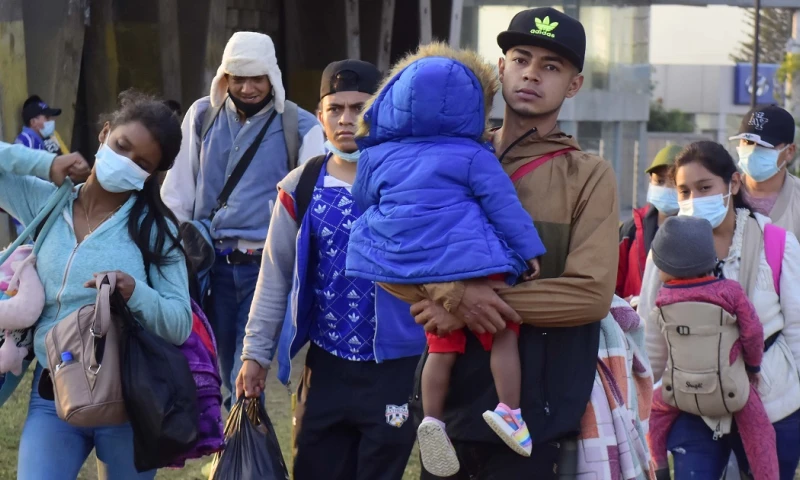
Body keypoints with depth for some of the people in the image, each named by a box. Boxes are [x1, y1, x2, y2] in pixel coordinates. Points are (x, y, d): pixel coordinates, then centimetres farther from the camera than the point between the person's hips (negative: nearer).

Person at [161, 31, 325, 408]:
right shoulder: (202, 115, 7)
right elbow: (179, 189, 11)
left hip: (266, 265, -3)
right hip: (209, 261, 3)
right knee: (223, 370, 10)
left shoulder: (300, 127, -2)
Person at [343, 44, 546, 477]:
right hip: (471, 266, -4)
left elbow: (361, 202, 21)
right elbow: (504, 206, -3)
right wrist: (529, 252, 4)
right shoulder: (473, 157, -2)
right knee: (503, 333, 7)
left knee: (442, 345, 13)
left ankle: (432, 418, 2)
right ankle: (508, 410, -4)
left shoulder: (378, 157, 8)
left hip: (415, 275, 4)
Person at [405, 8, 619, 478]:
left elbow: (592, 292, -13)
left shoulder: (589, 175, -2)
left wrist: (479, 308, -15)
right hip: (448, 391, 4)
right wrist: (457, 293, -19)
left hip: (532, 404, -3)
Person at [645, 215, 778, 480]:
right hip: (730, 388, -2)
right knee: (759, 433, 13)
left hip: (681, 390, 2)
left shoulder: (663, 295, -8)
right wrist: (753, 365, 8)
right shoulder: (730, 290, -14)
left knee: (655, 412, 29)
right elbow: (753, 332, -10)